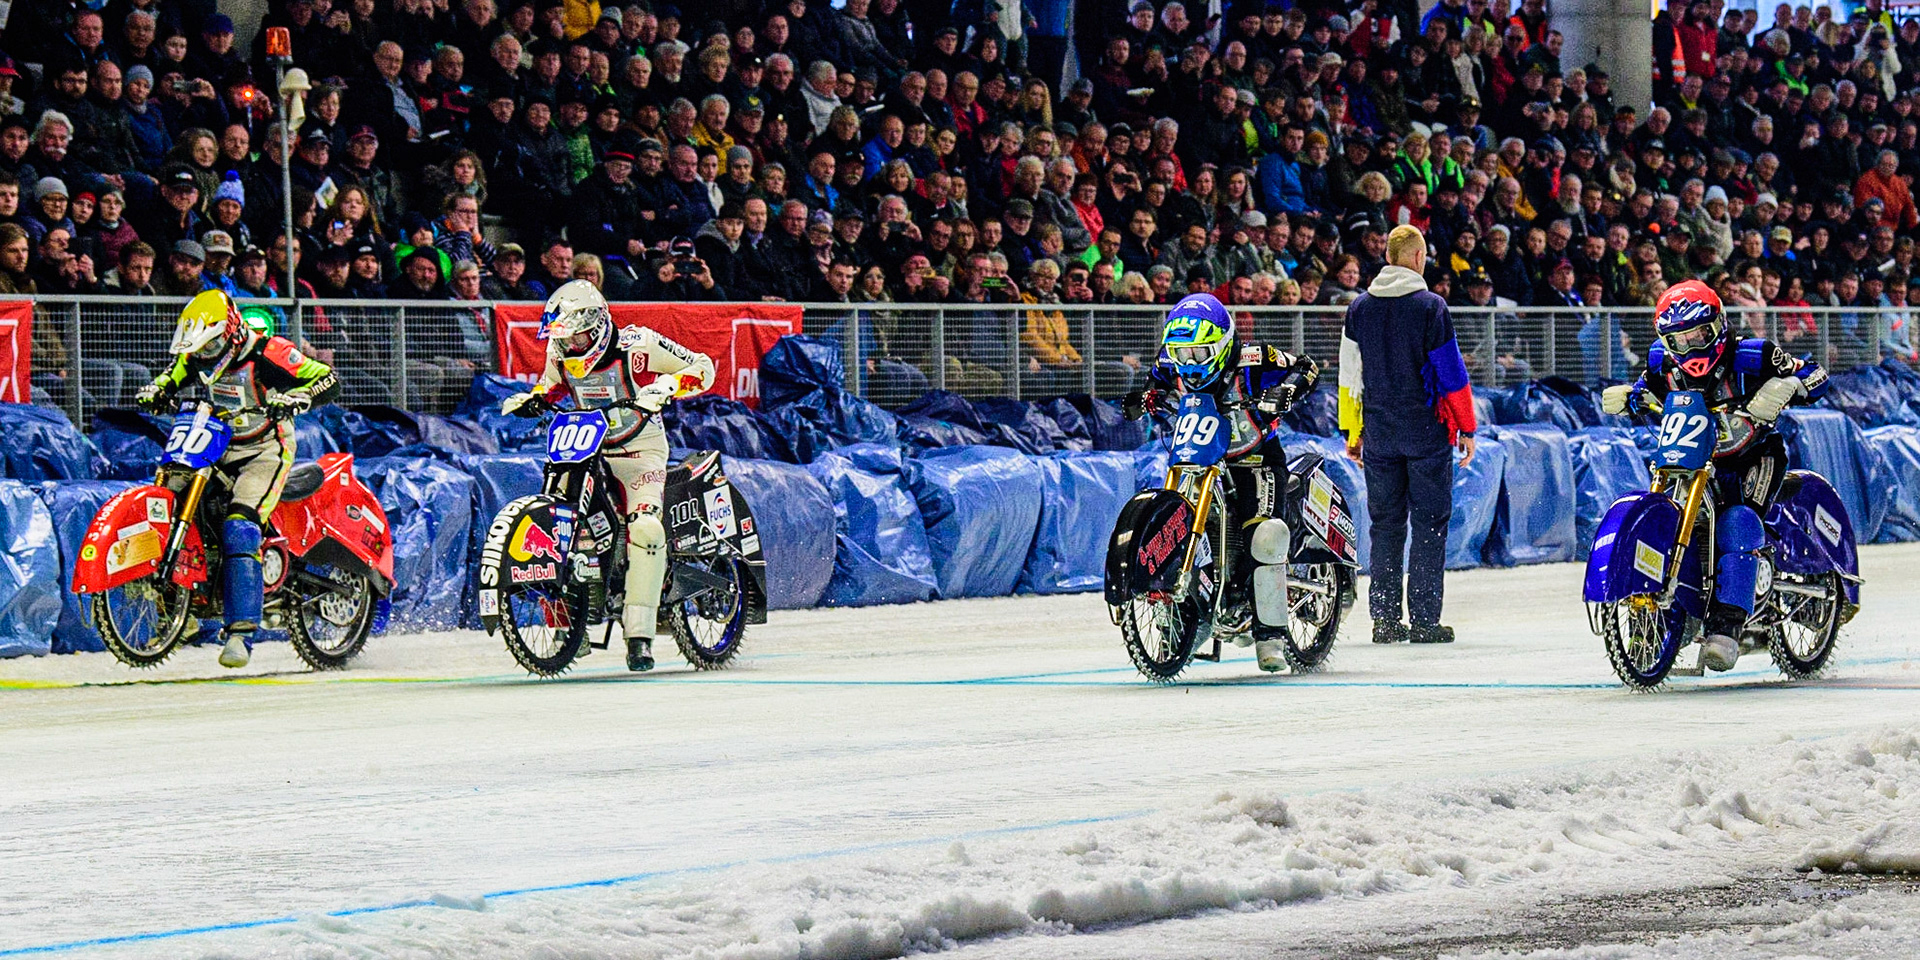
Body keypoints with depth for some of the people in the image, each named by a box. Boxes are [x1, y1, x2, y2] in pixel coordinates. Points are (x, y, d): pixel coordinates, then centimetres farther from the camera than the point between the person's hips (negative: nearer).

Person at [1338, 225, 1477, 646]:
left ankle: (1385, 618, 7)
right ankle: (1424, 619, -3)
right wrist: (1466, 427, 1)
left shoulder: (1359, 308, 6)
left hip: (1378, 431, 4)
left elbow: (1349, 374, 10)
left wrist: (1351, 430, 16)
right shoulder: (1430, 306, -8)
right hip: (1427, 429, -4)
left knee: (1385, 524, 9)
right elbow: (1452, 373, -7)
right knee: (1430, 524, 1)